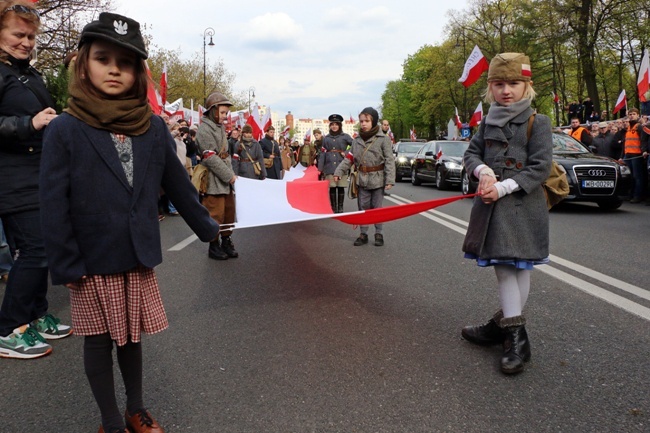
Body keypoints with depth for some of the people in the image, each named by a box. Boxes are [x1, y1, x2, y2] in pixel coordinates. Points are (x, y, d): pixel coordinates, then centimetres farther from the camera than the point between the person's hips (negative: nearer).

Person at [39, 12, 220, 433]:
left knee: (132, 337, 17)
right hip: (92, 263, -2)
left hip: (139, 259, 3)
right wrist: (67, 267, -11)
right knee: (99, 342, 13)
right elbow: (55, 206, -10)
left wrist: (207, 227, 14)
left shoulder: (154, 128, -1)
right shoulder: (64, 130, -10)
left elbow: (178, 184, 8)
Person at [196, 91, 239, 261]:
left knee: (229, 210, 11)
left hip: (227, 178, 8)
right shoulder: (204, 129, -11)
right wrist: (229, 175, -16)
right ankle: (214, 246, 9)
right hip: (214, 180, -8)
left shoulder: (220, 127, 16)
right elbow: (210, 158, -17)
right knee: (215, 213, -3)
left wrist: (231, 173, 8)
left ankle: (226, 242, 22)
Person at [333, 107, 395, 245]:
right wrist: (338, 172, 1)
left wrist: (390, 180, -16)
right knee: (363, 208, 9)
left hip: (378, 179, -4)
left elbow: (389, 160, -10)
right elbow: (349, 158, 10)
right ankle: (363, 234, 18)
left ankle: (379, 234, 17)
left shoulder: (383, 139, -7)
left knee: (377, 208, 5)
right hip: (362, 180, 4)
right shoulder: (357, 140, 7)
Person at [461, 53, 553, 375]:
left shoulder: (537, 122, -4)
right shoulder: (489, 122, 13)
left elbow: (541, 167, -10)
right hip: (491, 206, 5)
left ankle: (509, 330, 10)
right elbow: (471, 153, 11)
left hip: (522, 207, -5)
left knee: (517, 268, -1)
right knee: (503, 267, 8)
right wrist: (483, 170, -11)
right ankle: (512, 334, 18)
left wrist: (504, 187, -18)